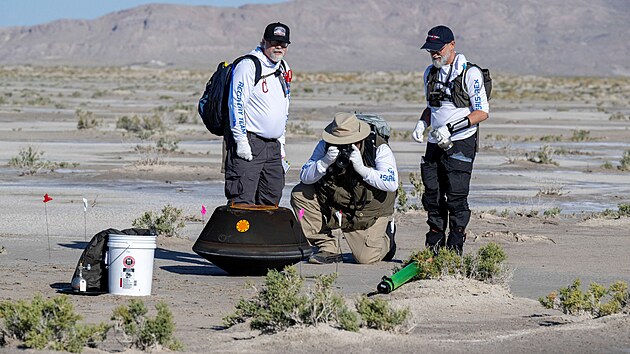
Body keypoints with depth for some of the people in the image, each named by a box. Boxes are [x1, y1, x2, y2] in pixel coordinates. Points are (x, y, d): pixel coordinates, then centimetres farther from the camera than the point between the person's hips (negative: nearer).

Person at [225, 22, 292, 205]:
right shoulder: (249, 65, -10)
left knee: (271, 200, 9)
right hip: (248, 145, -8)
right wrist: (241, 141, -20)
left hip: (273, 146, 8)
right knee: (242, 201, -14)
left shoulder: (283, 69, 16)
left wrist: (281, 142, 21)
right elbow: (236, 103, -15)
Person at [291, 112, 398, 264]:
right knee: (299, 194, -14)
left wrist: (362, 169, -34)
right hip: (335, 205, 4)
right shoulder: (325, 146, -10)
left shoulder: (379, 149, -18)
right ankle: (328, 248, -7)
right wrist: (325, 162, -31)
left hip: (370, 212, -4)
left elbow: (392, 184, -27)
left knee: (366, 258, -19)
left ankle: (386, 237, 21)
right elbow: (304, 177, -13)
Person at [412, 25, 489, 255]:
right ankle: (434, 248, 12)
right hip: (435, 144, 6)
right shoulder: (430, 73, 15)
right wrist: (421, 124, 6)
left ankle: (455, 249, -5)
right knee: (432, 195, 5)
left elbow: (482, 112, -10)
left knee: (456, 196, -10)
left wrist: (451, 127, -19)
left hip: (461, 143, -6)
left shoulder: (470, 74, -7)